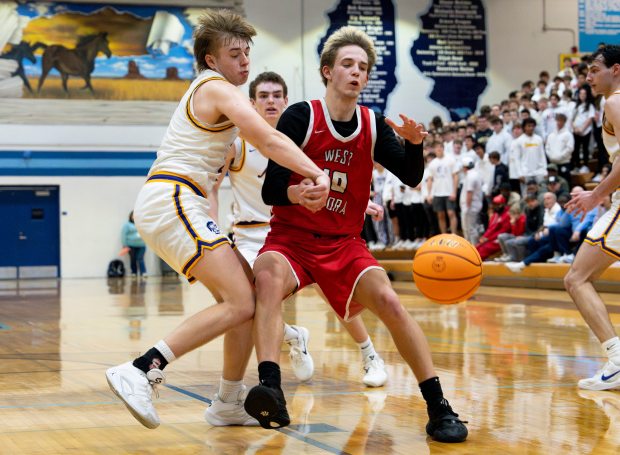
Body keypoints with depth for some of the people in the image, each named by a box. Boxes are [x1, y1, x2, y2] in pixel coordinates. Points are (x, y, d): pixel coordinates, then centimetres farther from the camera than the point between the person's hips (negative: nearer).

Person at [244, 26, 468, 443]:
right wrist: (293, 194, -37)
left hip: (344, 244, 3)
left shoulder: (374, 126, 3)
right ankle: (271, 392, -45)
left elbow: (411, 179, -3)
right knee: (268, 276, -35)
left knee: (388, 301, -20)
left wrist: (413, 143, -24)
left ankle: (438, 407, -12)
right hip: (292, 238, -3)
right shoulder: (301, 117, -9)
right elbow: (270, 190, -13)